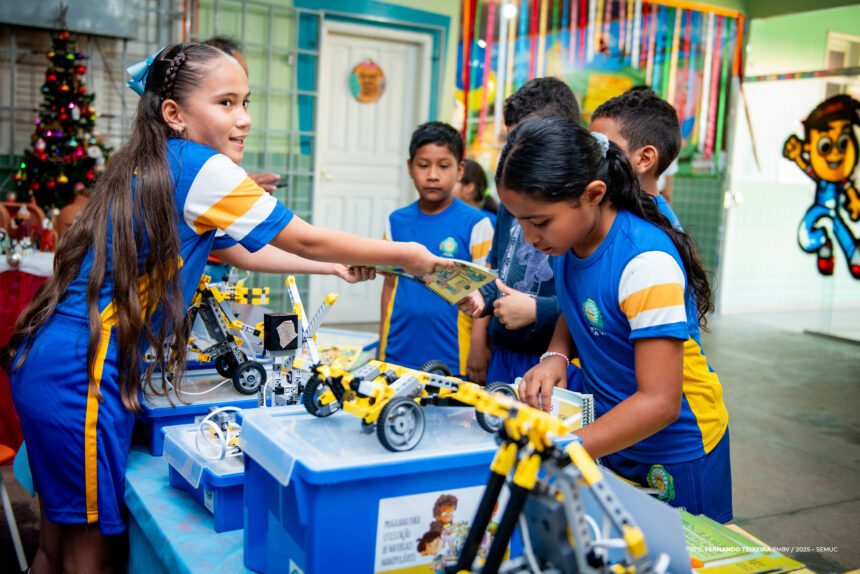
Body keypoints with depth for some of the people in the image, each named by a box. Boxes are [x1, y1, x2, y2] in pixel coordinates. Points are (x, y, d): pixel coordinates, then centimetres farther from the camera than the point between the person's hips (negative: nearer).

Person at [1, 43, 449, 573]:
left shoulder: (151, 168, 13)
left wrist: (338, 266, 22)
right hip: (84, 373, -9)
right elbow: (307, 240, -8)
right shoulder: (199, 166, -14)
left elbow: (243, 252, 21)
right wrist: (407, 256, 4)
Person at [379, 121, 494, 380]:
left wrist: (478, 355, -9)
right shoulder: (397, 221, 6)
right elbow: (390, 284, 12)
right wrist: (381, 347, 11)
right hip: (397, 356, 3)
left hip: (452, 361, -3)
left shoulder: (476, 224, -5)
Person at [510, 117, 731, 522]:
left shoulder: (645, 263, -30)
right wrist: (556, 355, -9)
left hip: (675, 454, -7)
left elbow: (659, 402, -31)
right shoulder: (569, 239, -7)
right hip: (612, 435, 7)